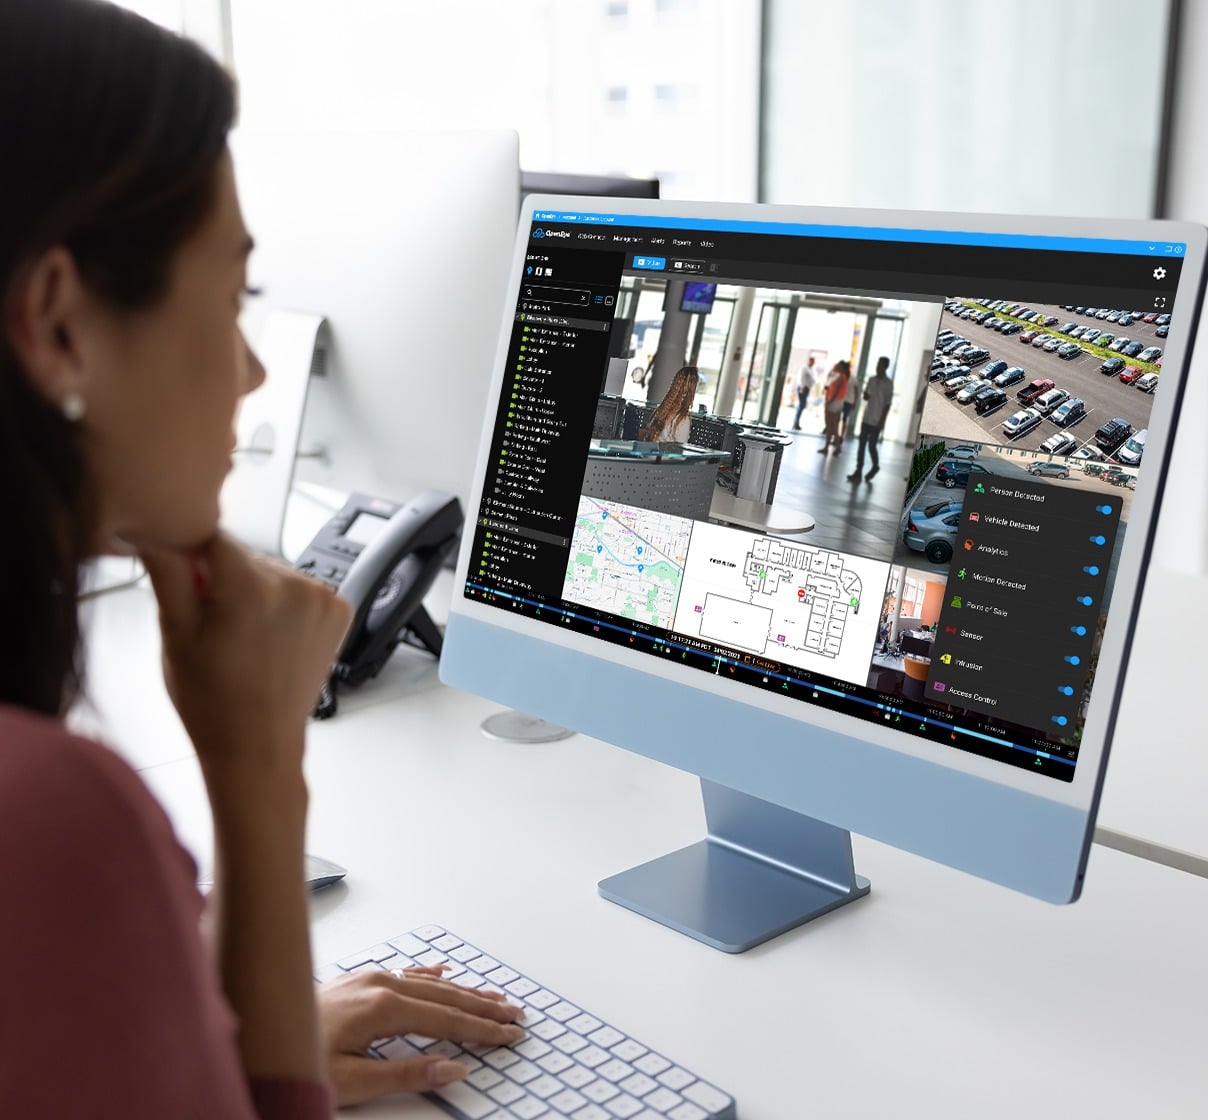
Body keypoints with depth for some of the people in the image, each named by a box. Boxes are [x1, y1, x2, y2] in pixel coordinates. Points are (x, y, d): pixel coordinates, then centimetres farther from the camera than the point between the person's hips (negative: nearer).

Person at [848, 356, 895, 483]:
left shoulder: (888, 383, -9)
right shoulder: (872, 380, 8)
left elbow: (887, 403, -11)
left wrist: (882, 420, -15)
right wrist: (866, 395, -8)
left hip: (877, 421, -5)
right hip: (866, 418, 6)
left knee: (871, 446, -1)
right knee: (862, 445, 2)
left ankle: (875, 466, 24)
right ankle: (858, 472, 4)